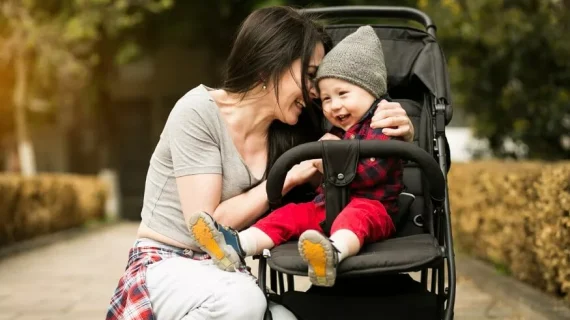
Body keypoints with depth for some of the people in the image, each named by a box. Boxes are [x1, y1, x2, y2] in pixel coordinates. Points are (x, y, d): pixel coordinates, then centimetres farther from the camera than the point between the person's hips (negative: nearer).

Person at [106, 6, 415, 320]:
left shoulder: (288, 135, 1)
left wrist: (399, 133, -11)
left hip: (224, 273, 4)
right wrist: (289, 177, -19)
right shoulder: (199, 112, -15)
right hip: (164, 266, -4)